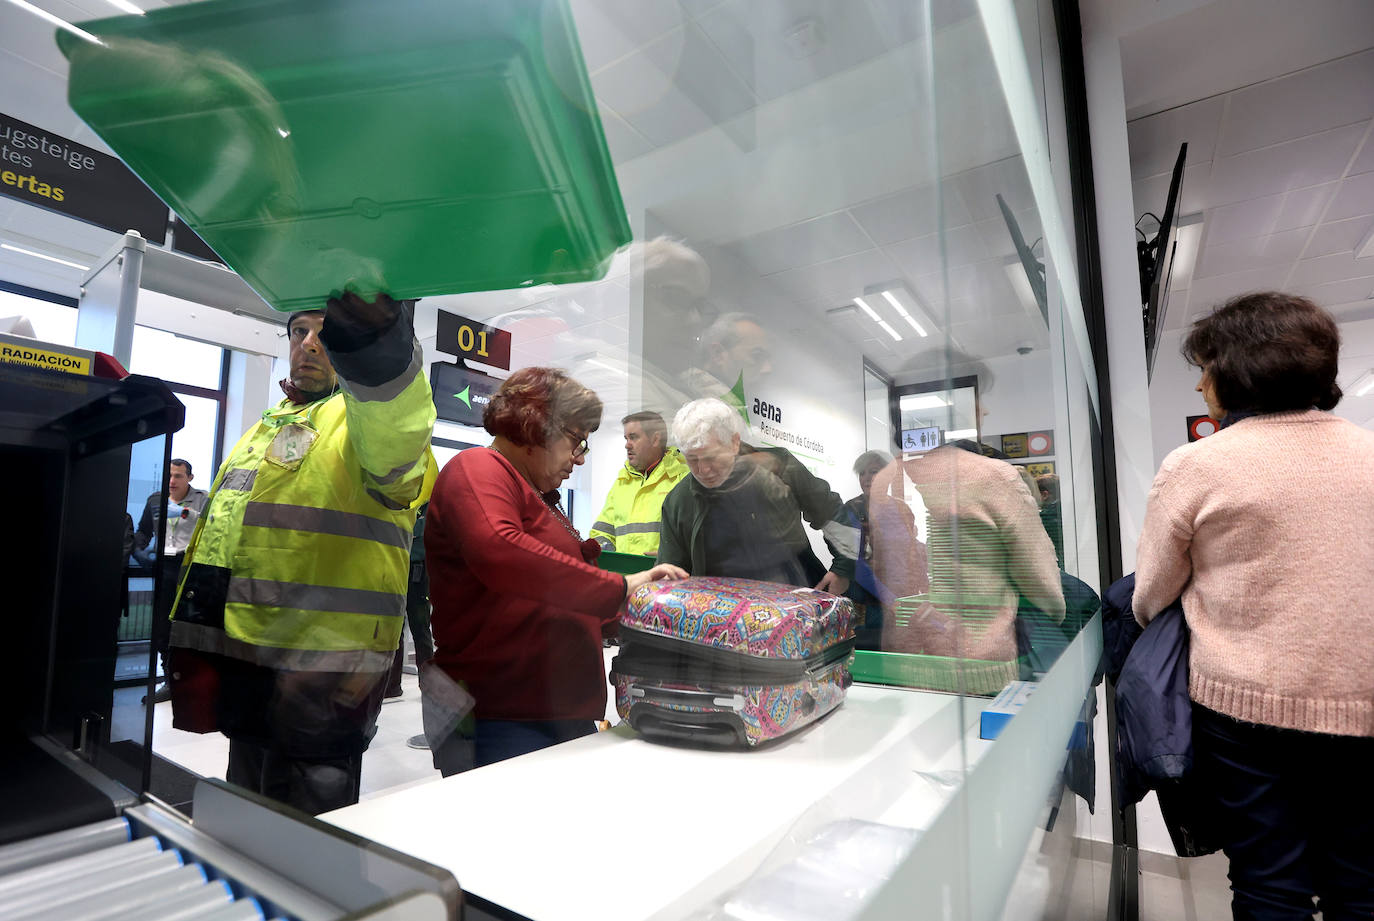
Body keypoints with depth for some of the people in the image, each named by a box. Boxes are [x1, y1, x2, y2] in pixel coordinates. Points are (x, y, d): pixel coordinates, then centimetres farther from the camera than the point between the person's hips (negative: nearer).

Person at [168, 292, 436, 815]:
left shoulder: (369, 417, -10)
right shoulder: (264, 428, 19)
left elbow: (394, 446, -38)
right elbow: (216, 536, 26)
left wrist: (374, 340, -57)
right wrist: (192, 649, 25)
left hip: (321, 682, -8)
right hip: (244, 665, 9)